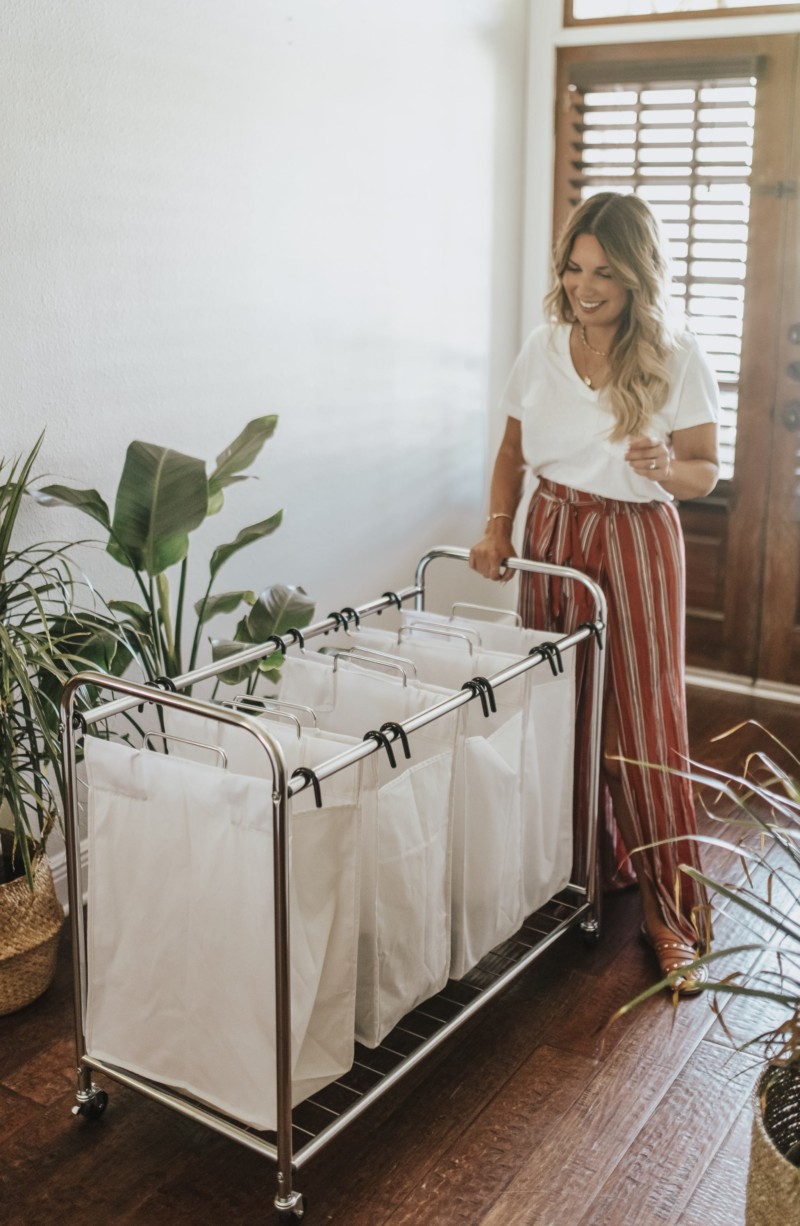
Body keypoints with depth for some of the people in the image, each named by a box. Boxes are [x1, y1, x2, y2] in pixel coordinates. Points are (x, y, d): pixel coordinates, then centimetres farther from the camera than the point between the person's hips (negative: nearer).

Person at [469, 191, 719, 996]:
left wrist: (666, 468, -25)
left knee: (644, 717, -3)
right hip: (551, 535, 4)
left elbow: (705, 473, -2)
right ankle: (584, 868, 25)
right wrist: (497, 526, -3)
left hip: (636, 543, -3)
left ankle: (672, 909, 8)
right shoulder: (543, 349, 2)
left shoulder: (677, 360, -8)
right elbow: (513, 450, 12)